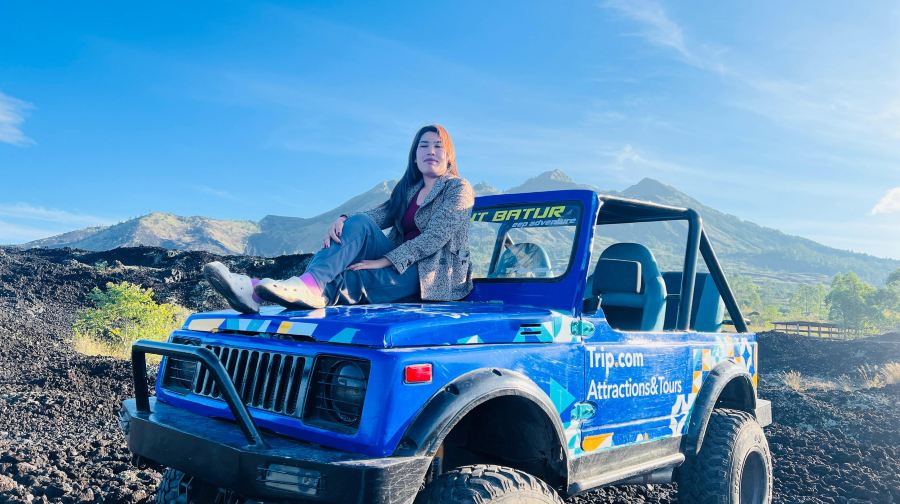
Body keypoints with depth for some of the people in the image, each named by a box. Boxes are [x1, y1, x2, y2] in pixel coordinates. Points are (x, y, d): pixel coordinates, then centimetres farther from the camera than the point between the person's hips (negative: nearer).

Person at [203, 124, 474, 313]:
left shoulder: (459, 189, 0)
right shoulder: (408, 189, 22)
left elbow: (435, 237, -15)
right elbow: (380, 215, 2)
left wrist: (385, 261, -23)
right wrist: (343, 219, -20)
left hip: (437, 277, -5)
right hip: (401, 266, 5)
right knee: (358, 224, -21)